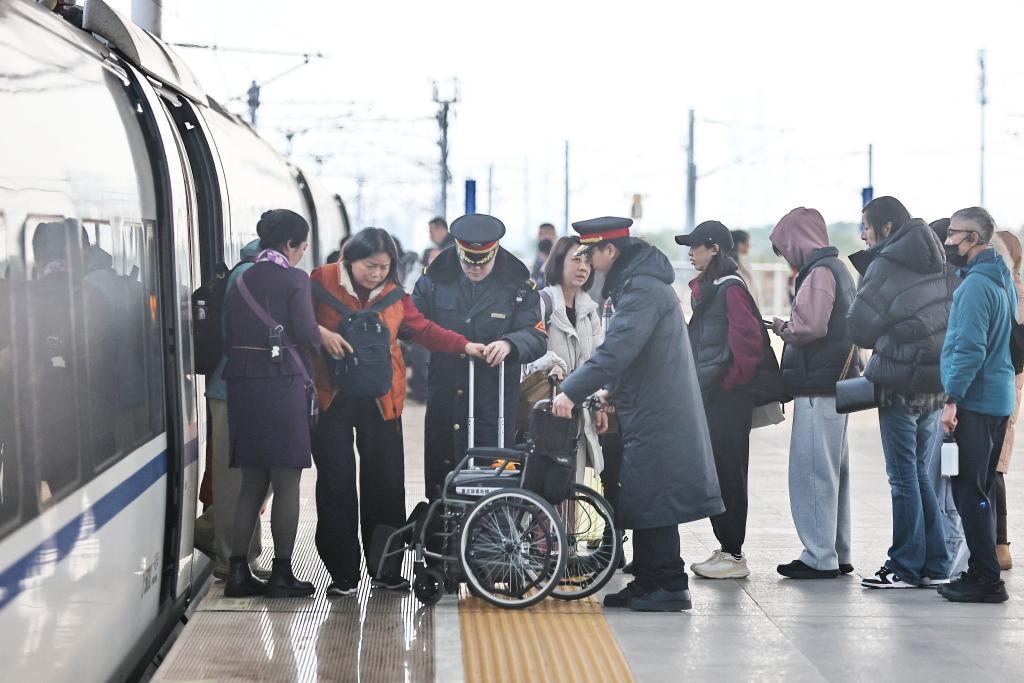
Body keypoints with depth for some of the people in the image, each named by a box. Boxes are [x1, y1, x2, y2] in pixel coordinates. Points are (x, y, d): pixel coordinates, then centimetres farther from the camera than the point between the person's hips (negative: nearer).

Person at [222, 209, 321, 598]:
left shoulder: (240, 283, 11)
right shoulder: (294, 280, -6)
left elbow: (228, 340, 10)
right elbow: (307, 334, -11)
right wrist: (317, 341, 10)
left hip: (241, 386, 6)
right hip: (283, 382, -6)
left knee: (252, 483, 12)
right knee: (287, 482, 1)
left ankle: (238, 571, 8)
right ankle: (281, 574, 2)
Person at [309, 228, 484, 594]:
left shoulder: (395, 295, 8)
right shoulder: (323, 281, -2)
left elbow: (424, 330, 9)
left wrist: (466, 346, -2)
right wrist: (321, 333, -19)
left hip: (380, 399, 3)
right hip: (332, 396, -3)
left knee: (385, 482, 4)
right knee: (337, 482, -2)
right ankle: (342, 572, 5)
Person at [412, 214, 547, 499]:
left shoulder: (518, 288, 0)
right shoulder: (435, 281, 4)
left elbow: (537, 338, -7)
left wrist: (510, 343, -28)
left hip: (494, 410, -2)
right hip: (443, 405, 2)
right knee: (439, 482, 9)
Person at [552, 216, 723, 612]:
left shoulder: (643, 289, -18)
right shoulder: (635, 282, 15)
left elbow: (617, 349, -27)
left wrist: (572, 391, -27)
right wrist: (611, 390, 18)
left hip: (655, 415, -10)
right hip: (647, 412, 10)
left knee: (651, 501, -6)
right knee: (641, 500, 14)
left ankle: (670, 587, -1)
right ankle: (647, 582, 20)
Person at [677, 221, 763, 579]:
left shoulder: (731, 288, -13)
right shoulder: (706, 288, 16)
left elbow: (747, 340, -19)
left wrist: (732, 380, -12)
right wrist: (698, 381, 16)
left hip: (728, 398, -10)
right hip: (709, 394, 10)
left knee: (727, 472, -5)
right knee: (714, 472, 12)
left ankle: (734, 556, 1)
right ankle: (725, 548, 20)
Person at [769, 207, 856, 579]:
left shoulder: (819, 272, -13)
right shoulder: (838, 269, 19)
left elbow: (811, 326, -22)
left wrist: (783, 328, -4)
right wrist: (790, 329, 11)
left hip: (818, 388, -10)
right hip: (836, 384, 10)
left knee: (811, 472, -7)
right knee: (834, 471, 14)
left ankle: (819, 558, -5)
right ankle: (838, 555, 20)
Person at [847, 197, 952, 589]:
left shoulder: (886, 265, -10)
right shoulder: (937, 265, 11)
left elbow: (861, 327, -7)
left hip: (900, 385, -7)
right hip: (937, 383, 7)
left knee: (904, 478, 0)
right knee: (920, 475, 14)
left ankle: (905, 567, 4)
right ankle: (935, 566, 15)